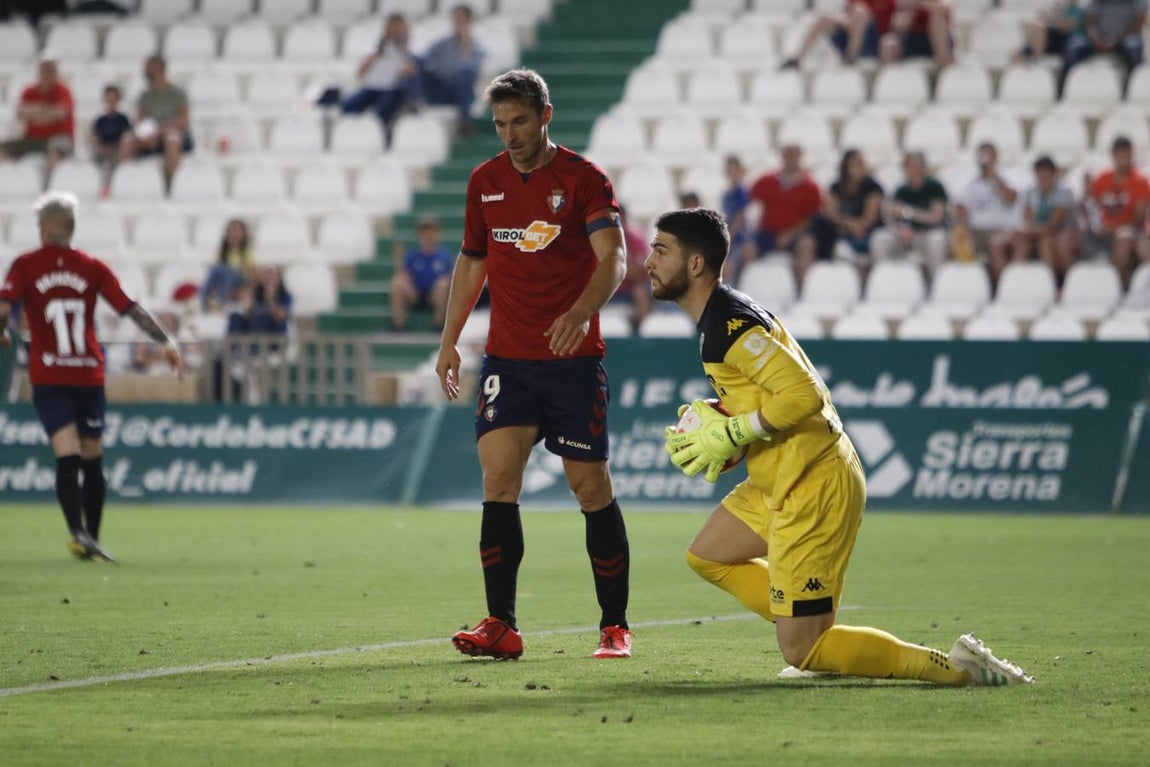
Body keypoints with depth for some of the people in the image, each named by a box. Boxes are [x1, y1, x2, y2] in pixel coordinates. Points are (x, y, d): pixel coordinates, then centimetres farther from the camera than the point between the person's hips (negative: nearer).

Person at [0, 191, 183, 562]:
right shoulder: (93, 267, 3)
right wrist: (167, 342, 3)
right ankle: (90, 537, 15)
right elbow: (131, 309, -1)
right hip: (89, 375, 1)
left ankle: (79, 534, -26)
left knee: (68, 459, -9)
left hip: (47, 378, -1)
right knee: (92, 461, 11)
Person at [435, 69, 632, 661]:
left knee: (590, 485, 0)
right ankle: (501, 624, -12)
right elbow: (471, 261, 21)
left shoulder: (584, 179, -6)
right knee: (498, 478, -11)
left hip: (574, 358, -4)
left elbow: (613, 257, -18)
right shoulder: (486, 181, 10)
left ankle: (615, 627, 10)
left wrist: (582, 311, -36)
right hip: (507, 359, 4)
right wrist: (449, 341, 16)